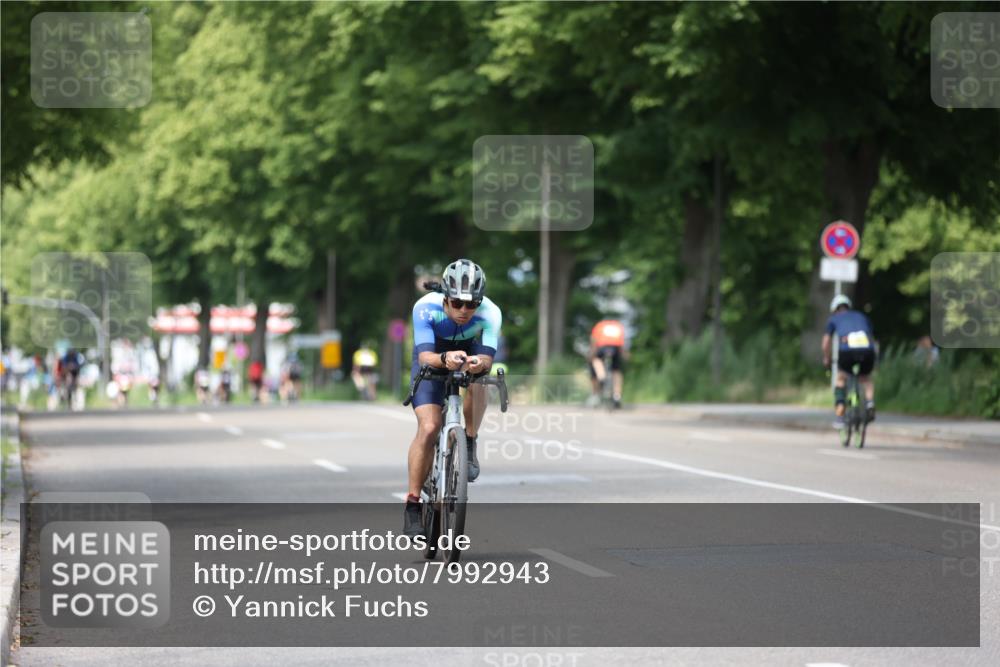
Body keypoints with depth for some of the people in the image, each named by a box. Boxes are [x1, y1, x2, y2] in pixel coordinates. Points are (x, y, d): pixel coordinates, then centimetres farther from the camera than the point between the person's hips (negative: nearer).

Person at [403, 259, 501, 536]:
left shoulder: (490, 313, -32)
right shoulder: (426, 308, -34)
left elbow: (487, 357, -41)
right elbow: (425, 356, -43)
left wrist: (480, 363, -64)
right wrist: (445, 359, -64)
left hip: (470, 351, 1)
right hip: (433, 359, -1)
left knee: (477, 382, -35)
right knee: (429, 427, -18)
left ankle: (469, 444, -11)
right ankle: (412, 503, -7)